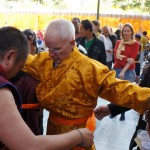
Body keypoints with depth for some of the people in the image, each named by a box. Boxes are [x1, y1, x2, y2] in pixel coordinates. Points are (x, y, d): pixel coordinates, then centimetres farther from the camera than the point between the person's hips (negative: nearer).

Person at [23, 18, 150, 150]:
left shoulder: (88, 68, -25)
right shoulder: (44, 60, -4)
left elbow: (116, 88, -31)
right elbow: (23, 60, 13)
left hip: (75, 131, -6)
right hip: (52, 124, 6)